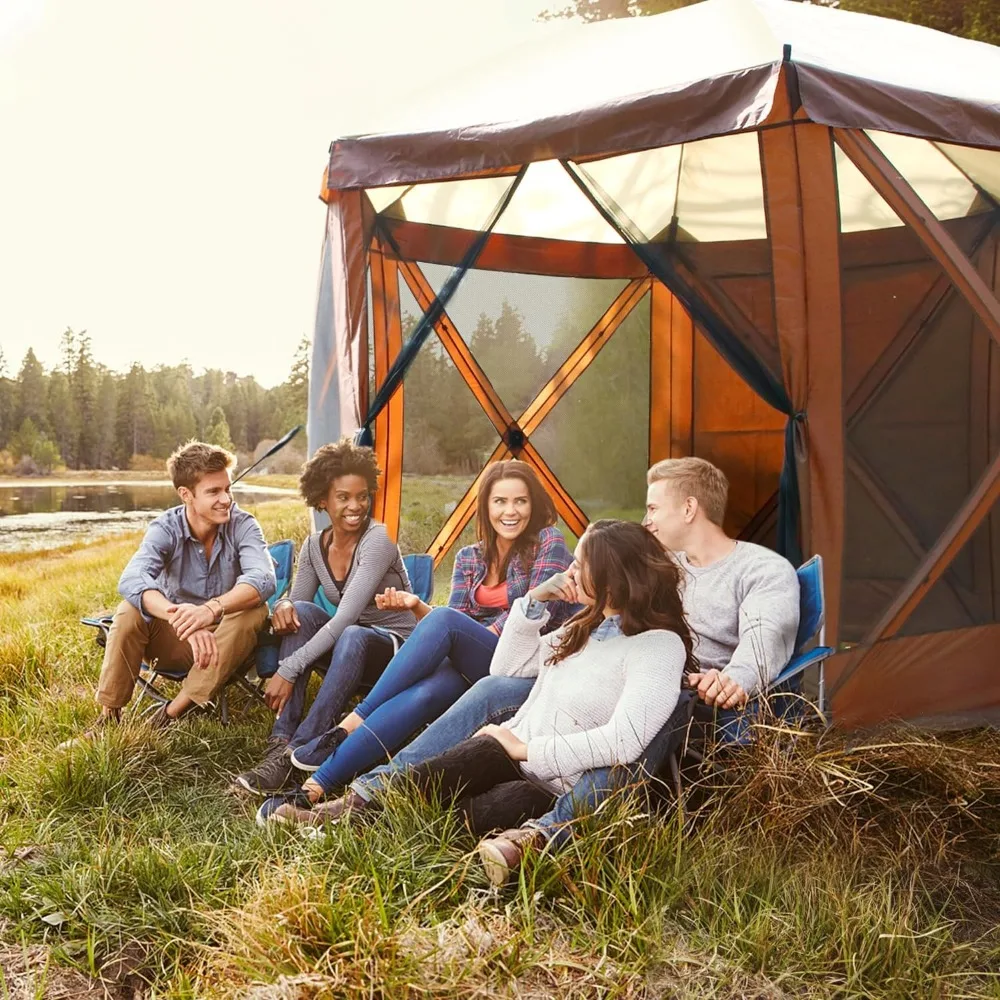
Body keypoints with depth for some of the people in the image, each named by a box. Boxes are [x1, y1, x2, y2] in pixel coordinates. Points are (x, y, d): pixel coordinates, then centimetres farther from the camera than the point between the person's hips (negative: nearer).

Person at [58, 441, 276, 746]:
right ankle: (109, 718, -13)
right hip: (174, 641, 0)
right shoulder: (165, 529, -15)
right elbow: (131, 580, -35)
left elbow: (263, 579, -34)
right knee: (130, 612, -27)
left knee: (255, 611, -31)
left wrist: (212, 609, -53)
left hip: (227, 642, 0)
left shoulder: (243, 524, -15)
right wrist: (184, 621, -52)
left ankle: (172, 714, -24)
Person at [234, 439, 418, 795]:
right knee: (299, 611, -22)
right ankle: (279, 746, -29)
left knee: (353, 636, -38)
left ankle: (293, 757, -37)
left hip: (396, 646, -6)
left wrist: (289, 670, -33)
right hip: (343, 643, 6)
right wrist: (283, 607, -22)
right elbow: (296, 611, 4)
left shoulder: (378, 540, -20)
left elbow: (346, 618, -29)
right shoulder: (314, 546, 0)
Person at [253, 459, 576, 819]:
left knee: (444, 621, -32)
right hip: (472, 670, 4)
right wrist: (417, 606, -11)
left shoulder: (548, 542, 2)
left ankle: (351, 725, -27)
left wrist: (483, 640, -10)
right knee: (428, 690, -34)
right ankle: (316, 785, -40)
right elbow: (456, 622, 9)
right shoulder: (469, 557, 16)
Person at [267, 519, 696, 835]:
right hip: (516, 757, 6)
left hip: (560, 792, -5)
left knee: (518, 801, -39)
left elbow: (623, 742, -22)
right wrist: (533, 602, 11)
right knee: (482, 753, -31)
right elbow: (506, 668, 23)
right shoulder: (588, 627, 18)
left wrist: (527, 748, -17)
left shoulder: (660, 646, -8)